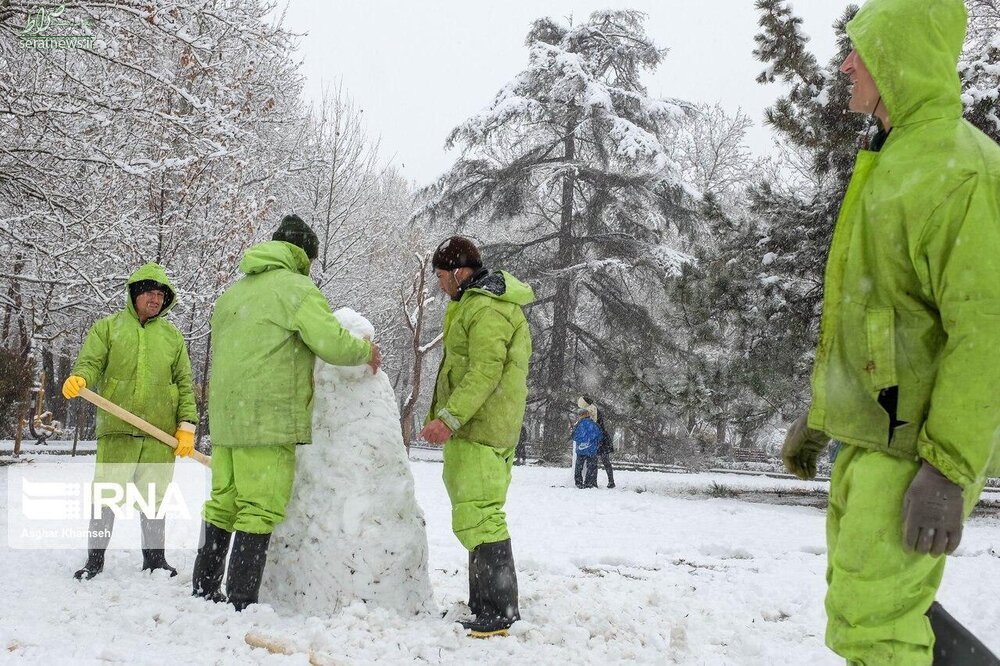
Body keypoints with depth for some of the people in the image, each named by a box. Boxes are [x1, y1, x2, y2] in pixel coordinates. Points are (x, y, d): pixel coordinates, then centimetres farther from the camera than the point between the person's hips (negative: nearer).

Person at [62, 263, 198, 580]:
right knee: (106, 495, -1)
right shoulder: (107, 327, 9)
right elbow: (91, 363, -2)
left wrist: (187, 426, 2)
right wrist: (78, 378, -26)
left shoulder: (173, 336, 13)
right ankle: (95, 559, 10)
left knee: (153, 498, 9)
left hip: (161, 432, 2)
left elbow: (184, 384, 12)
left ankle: (154, 558, 19)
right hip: (117, 429, -2)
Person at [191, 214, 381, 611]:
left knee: (224, 502, 15)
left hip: (224, 418, 8)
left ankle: (204, 590, 22)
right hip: (269, 420, -8)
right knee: (261, 509, -5)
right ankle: (241, 602, -5)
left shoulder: (232, 293, 21)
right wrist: (366, 351, 5)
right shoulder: (296, 288, -5)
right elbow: (333, 343, -13)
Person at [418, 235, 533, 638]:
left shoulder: (487, 308, -13)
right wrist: (445, 416, 25)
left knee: (477, 518, -14)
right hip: (472, 429, 11)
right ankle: (483, 605, 24)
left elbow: (486, 371, -23)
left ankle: (500, 613, -12)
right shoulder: (476, 303, 23)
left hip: (479, 430, -11)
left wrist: (450, 416, -27)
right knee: (477, 517, 15)